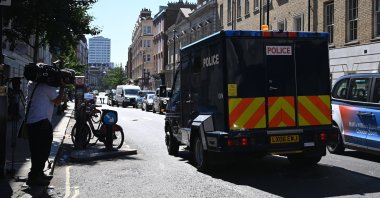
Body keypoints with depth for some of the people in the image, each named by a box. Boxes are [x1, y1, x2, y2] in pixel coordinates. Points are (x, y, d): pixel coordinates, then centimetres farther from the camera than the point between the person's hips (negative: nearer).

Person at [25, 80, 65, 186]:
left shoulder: (32, 84, 15)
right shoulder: (47, 86, -10)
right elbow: (57, 100, -6)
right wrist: (62, 87, 3)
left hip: (30, 122, 9)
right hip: (41, 122, -9)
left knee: (36, 150, 16)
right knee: (43, 150, -2)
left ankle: (38, 173, 26)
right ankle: (34, 176, -1)